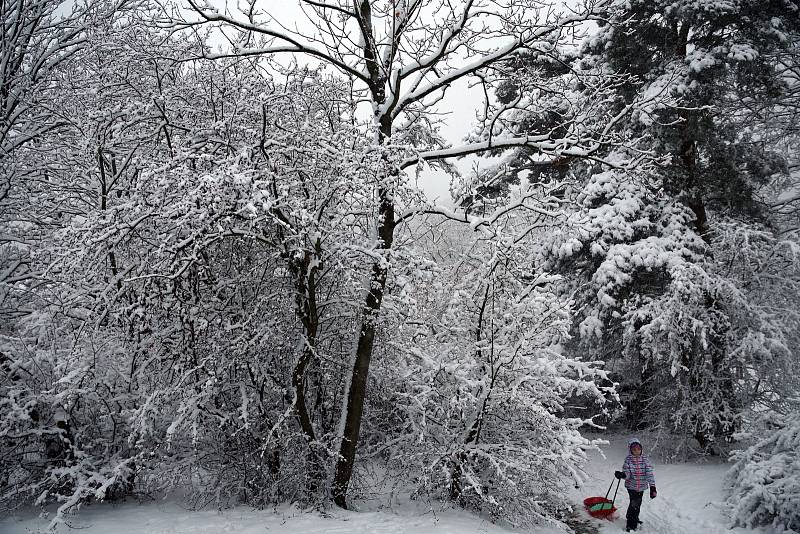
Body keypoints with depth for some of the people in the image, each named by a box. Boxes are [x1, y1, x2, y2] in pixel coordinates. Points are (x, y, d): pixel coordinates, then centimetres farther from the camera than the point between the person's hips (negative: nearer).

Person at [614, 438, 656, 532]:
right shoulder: (628, 460, -12)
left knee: (638, 503, 19)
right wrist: (622, 475, -40)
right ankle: (631, 525, 1)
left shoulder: (644, 459, -8)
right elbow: (627, 473, -16)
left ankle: (634, 518, 44)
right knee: (634, 503, -11)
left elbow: (649, 473, -12)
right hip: (631, 486, -3)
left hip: (642, 486, 3)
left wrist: (652, 487, -19)